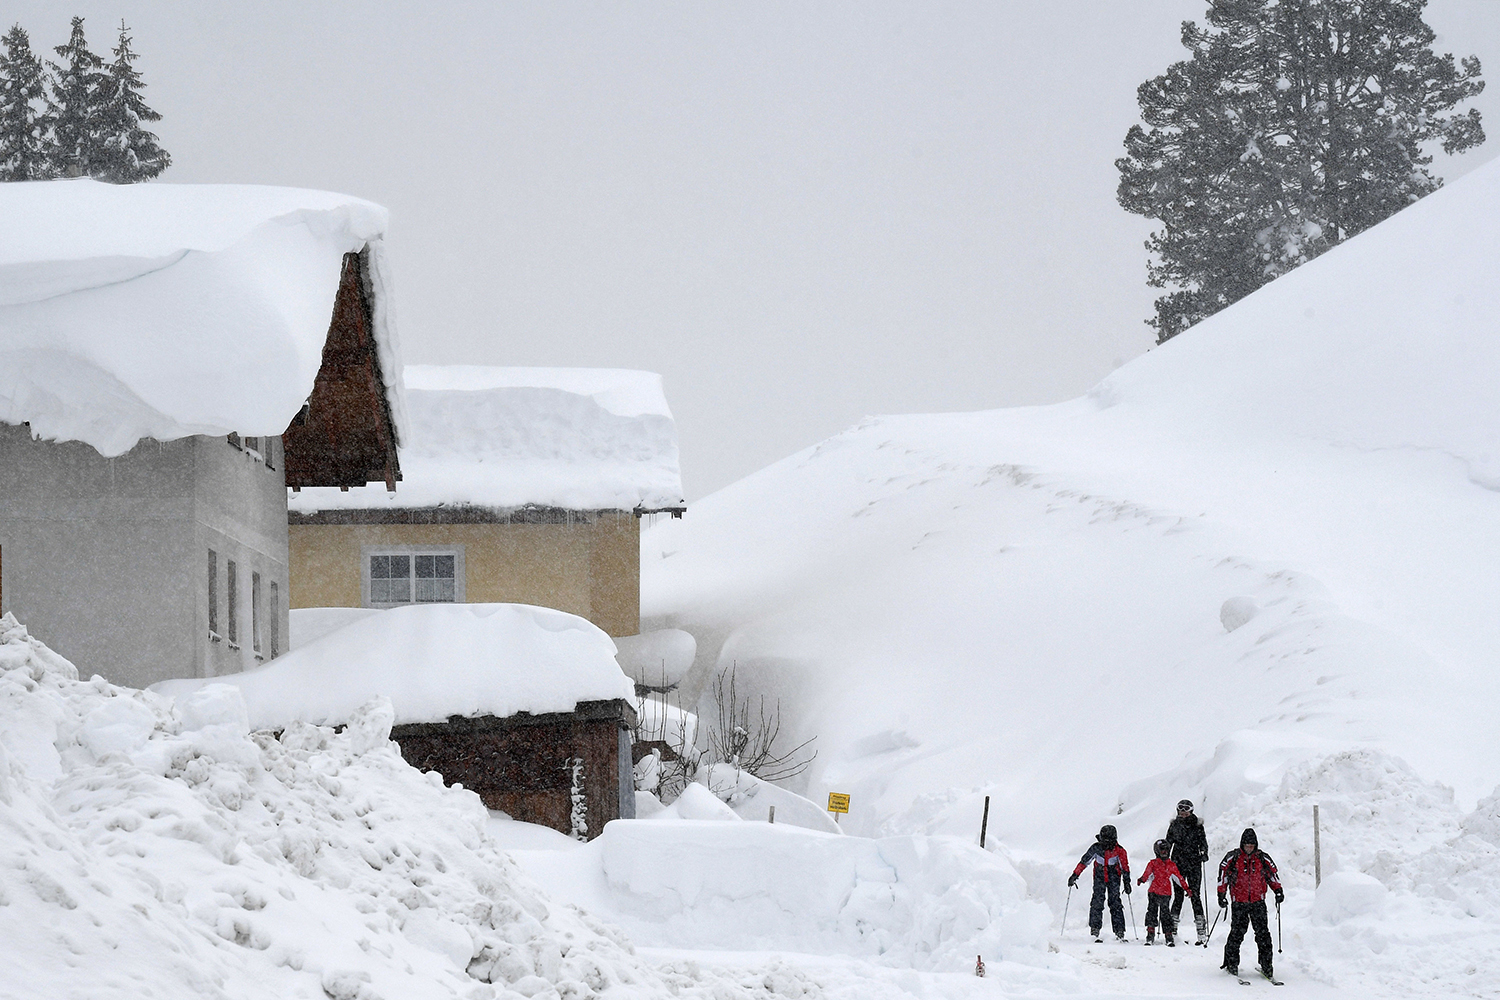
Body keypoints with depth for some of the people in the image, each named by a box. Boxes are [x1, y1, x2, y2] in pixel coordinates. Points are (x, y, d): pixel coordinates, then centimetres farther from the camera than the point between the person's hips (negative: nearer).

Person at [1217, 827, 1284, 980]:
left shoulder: (1263, 858, 7)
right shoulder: (1232, 858, 2)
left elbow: (1272, 874, 17)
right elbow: (1223, 875, 6)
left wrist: (1278, 891, 5)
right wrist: (1221, 895, 1)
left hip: (1258, 901, 1)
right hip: (1239, 902, -1)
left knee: (1263, 933, -5)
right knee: (1237, 933, -5)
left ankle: (1266, 964, -1)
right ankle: (1231, 963, 8)